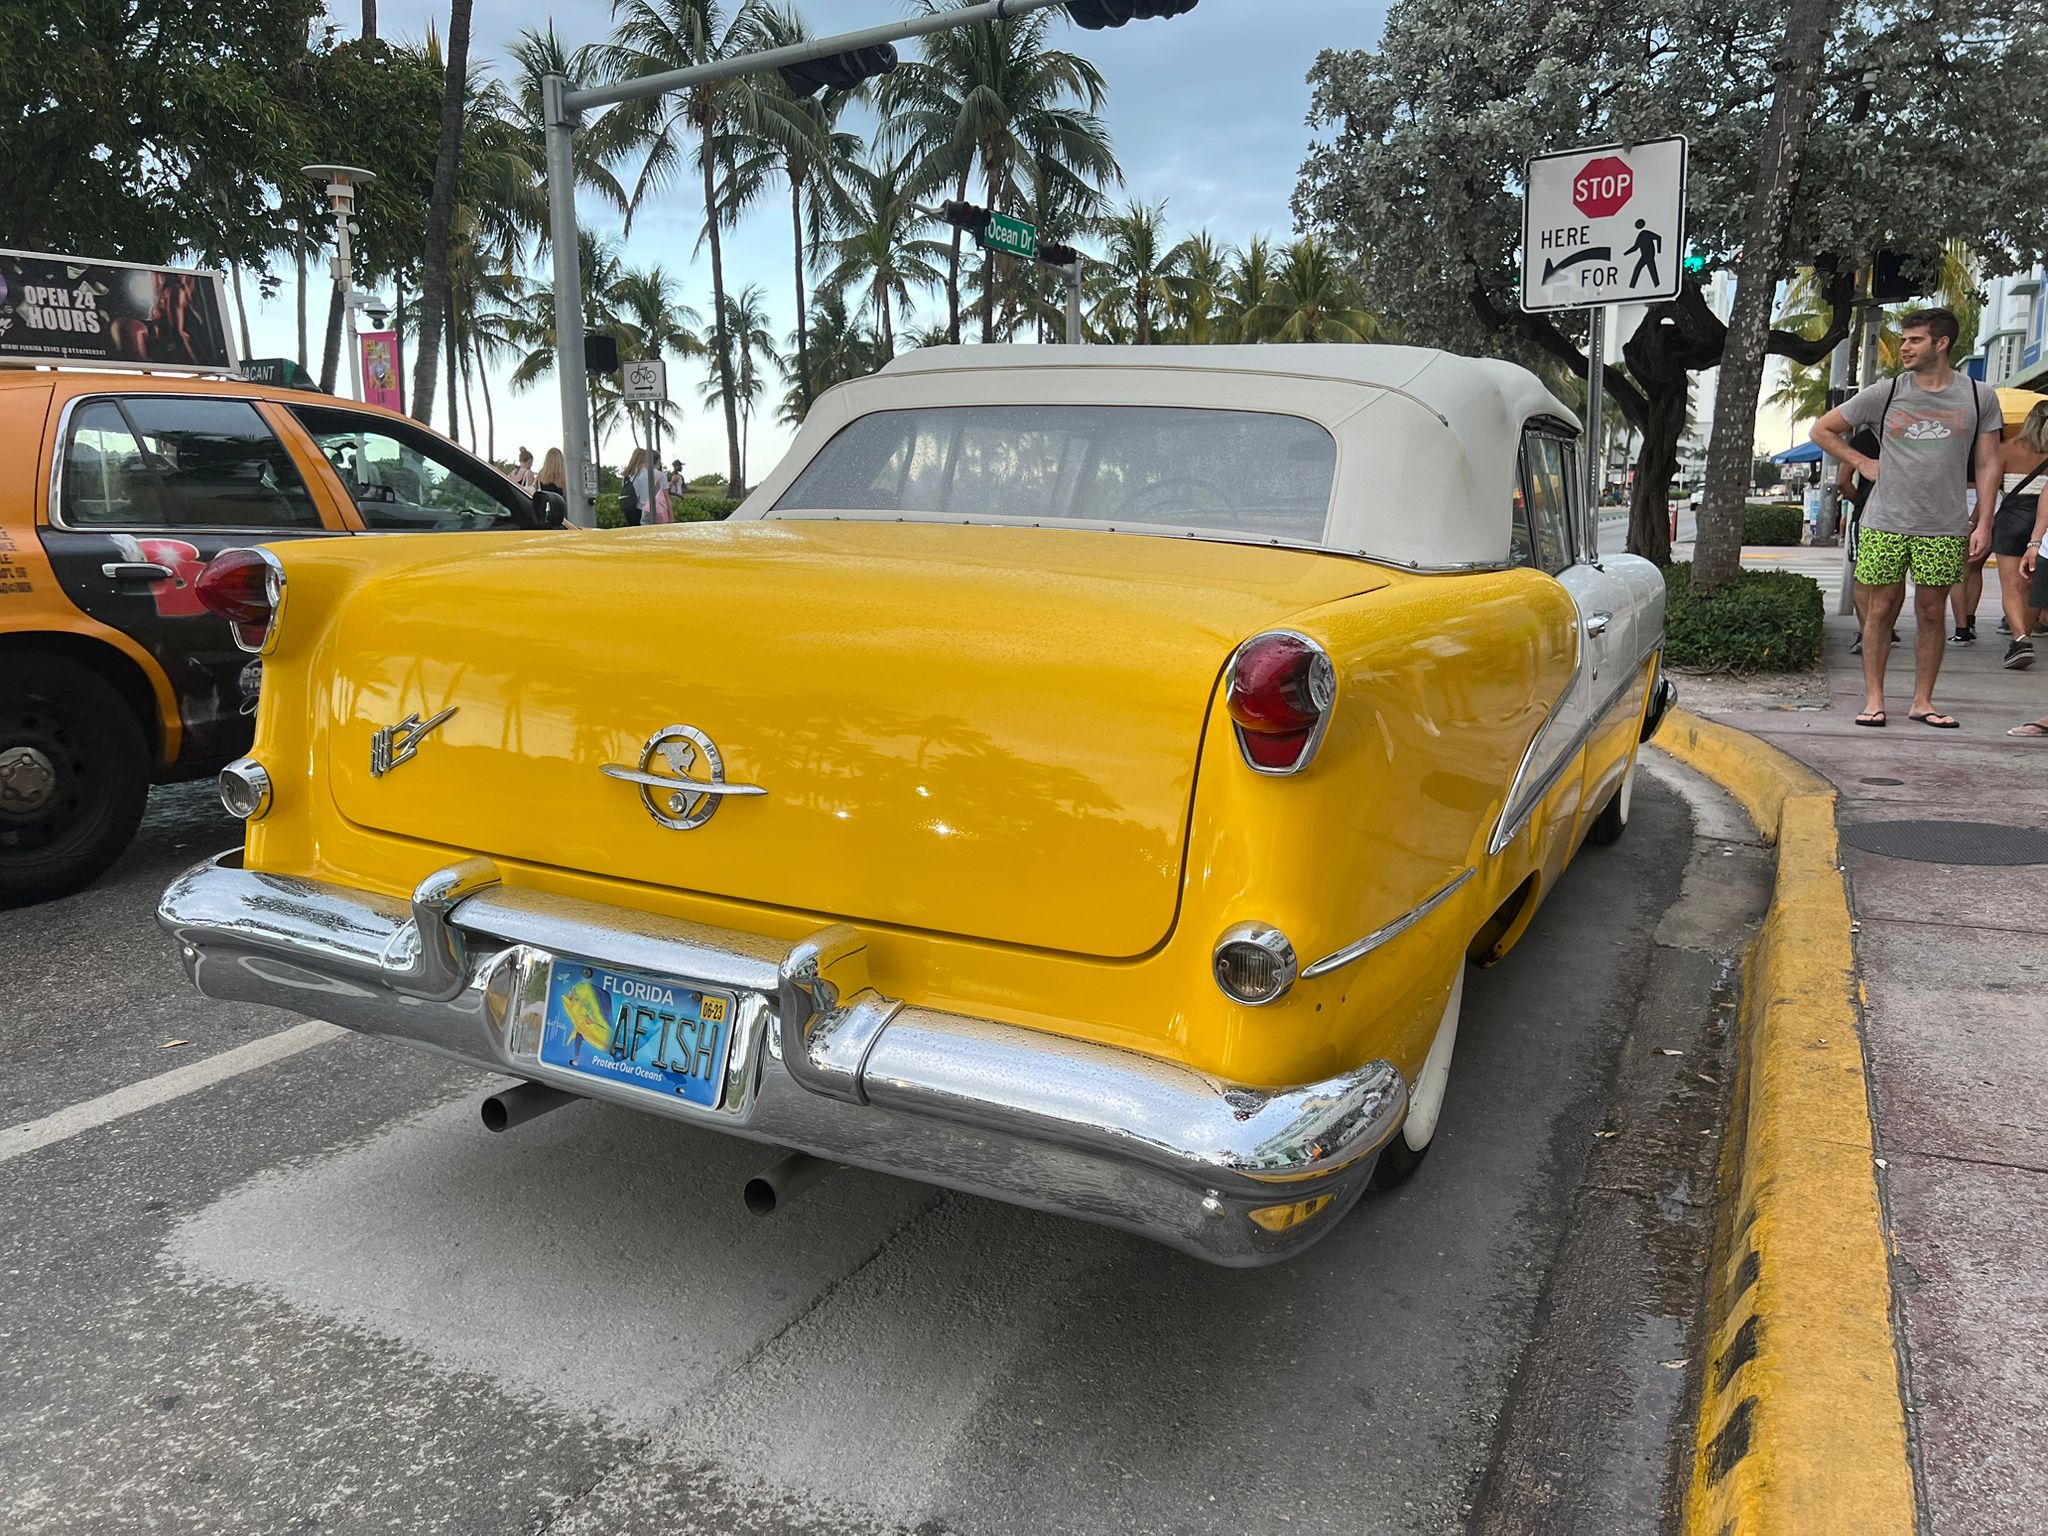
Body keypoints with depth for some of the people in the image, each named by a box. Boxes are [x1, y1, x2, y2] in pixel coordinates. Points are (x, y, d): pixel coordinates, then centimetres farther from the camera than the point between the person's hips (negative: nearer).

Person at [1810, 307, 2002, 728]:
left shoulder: (1979, 397, 6)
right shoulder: (1885, 393, 4)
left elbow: (1987, 465, 8)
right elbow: (1822, 430, 13)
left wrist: (1983, 522, 1)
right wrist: (1862, 463, 4)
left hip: (1946, 528, 1)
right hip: (1885, 524, -1)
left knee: (1932, 612, 5)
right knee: (1882, 609, 1)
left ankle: (1922, 701, 13)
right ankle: (1874, 699, 8)